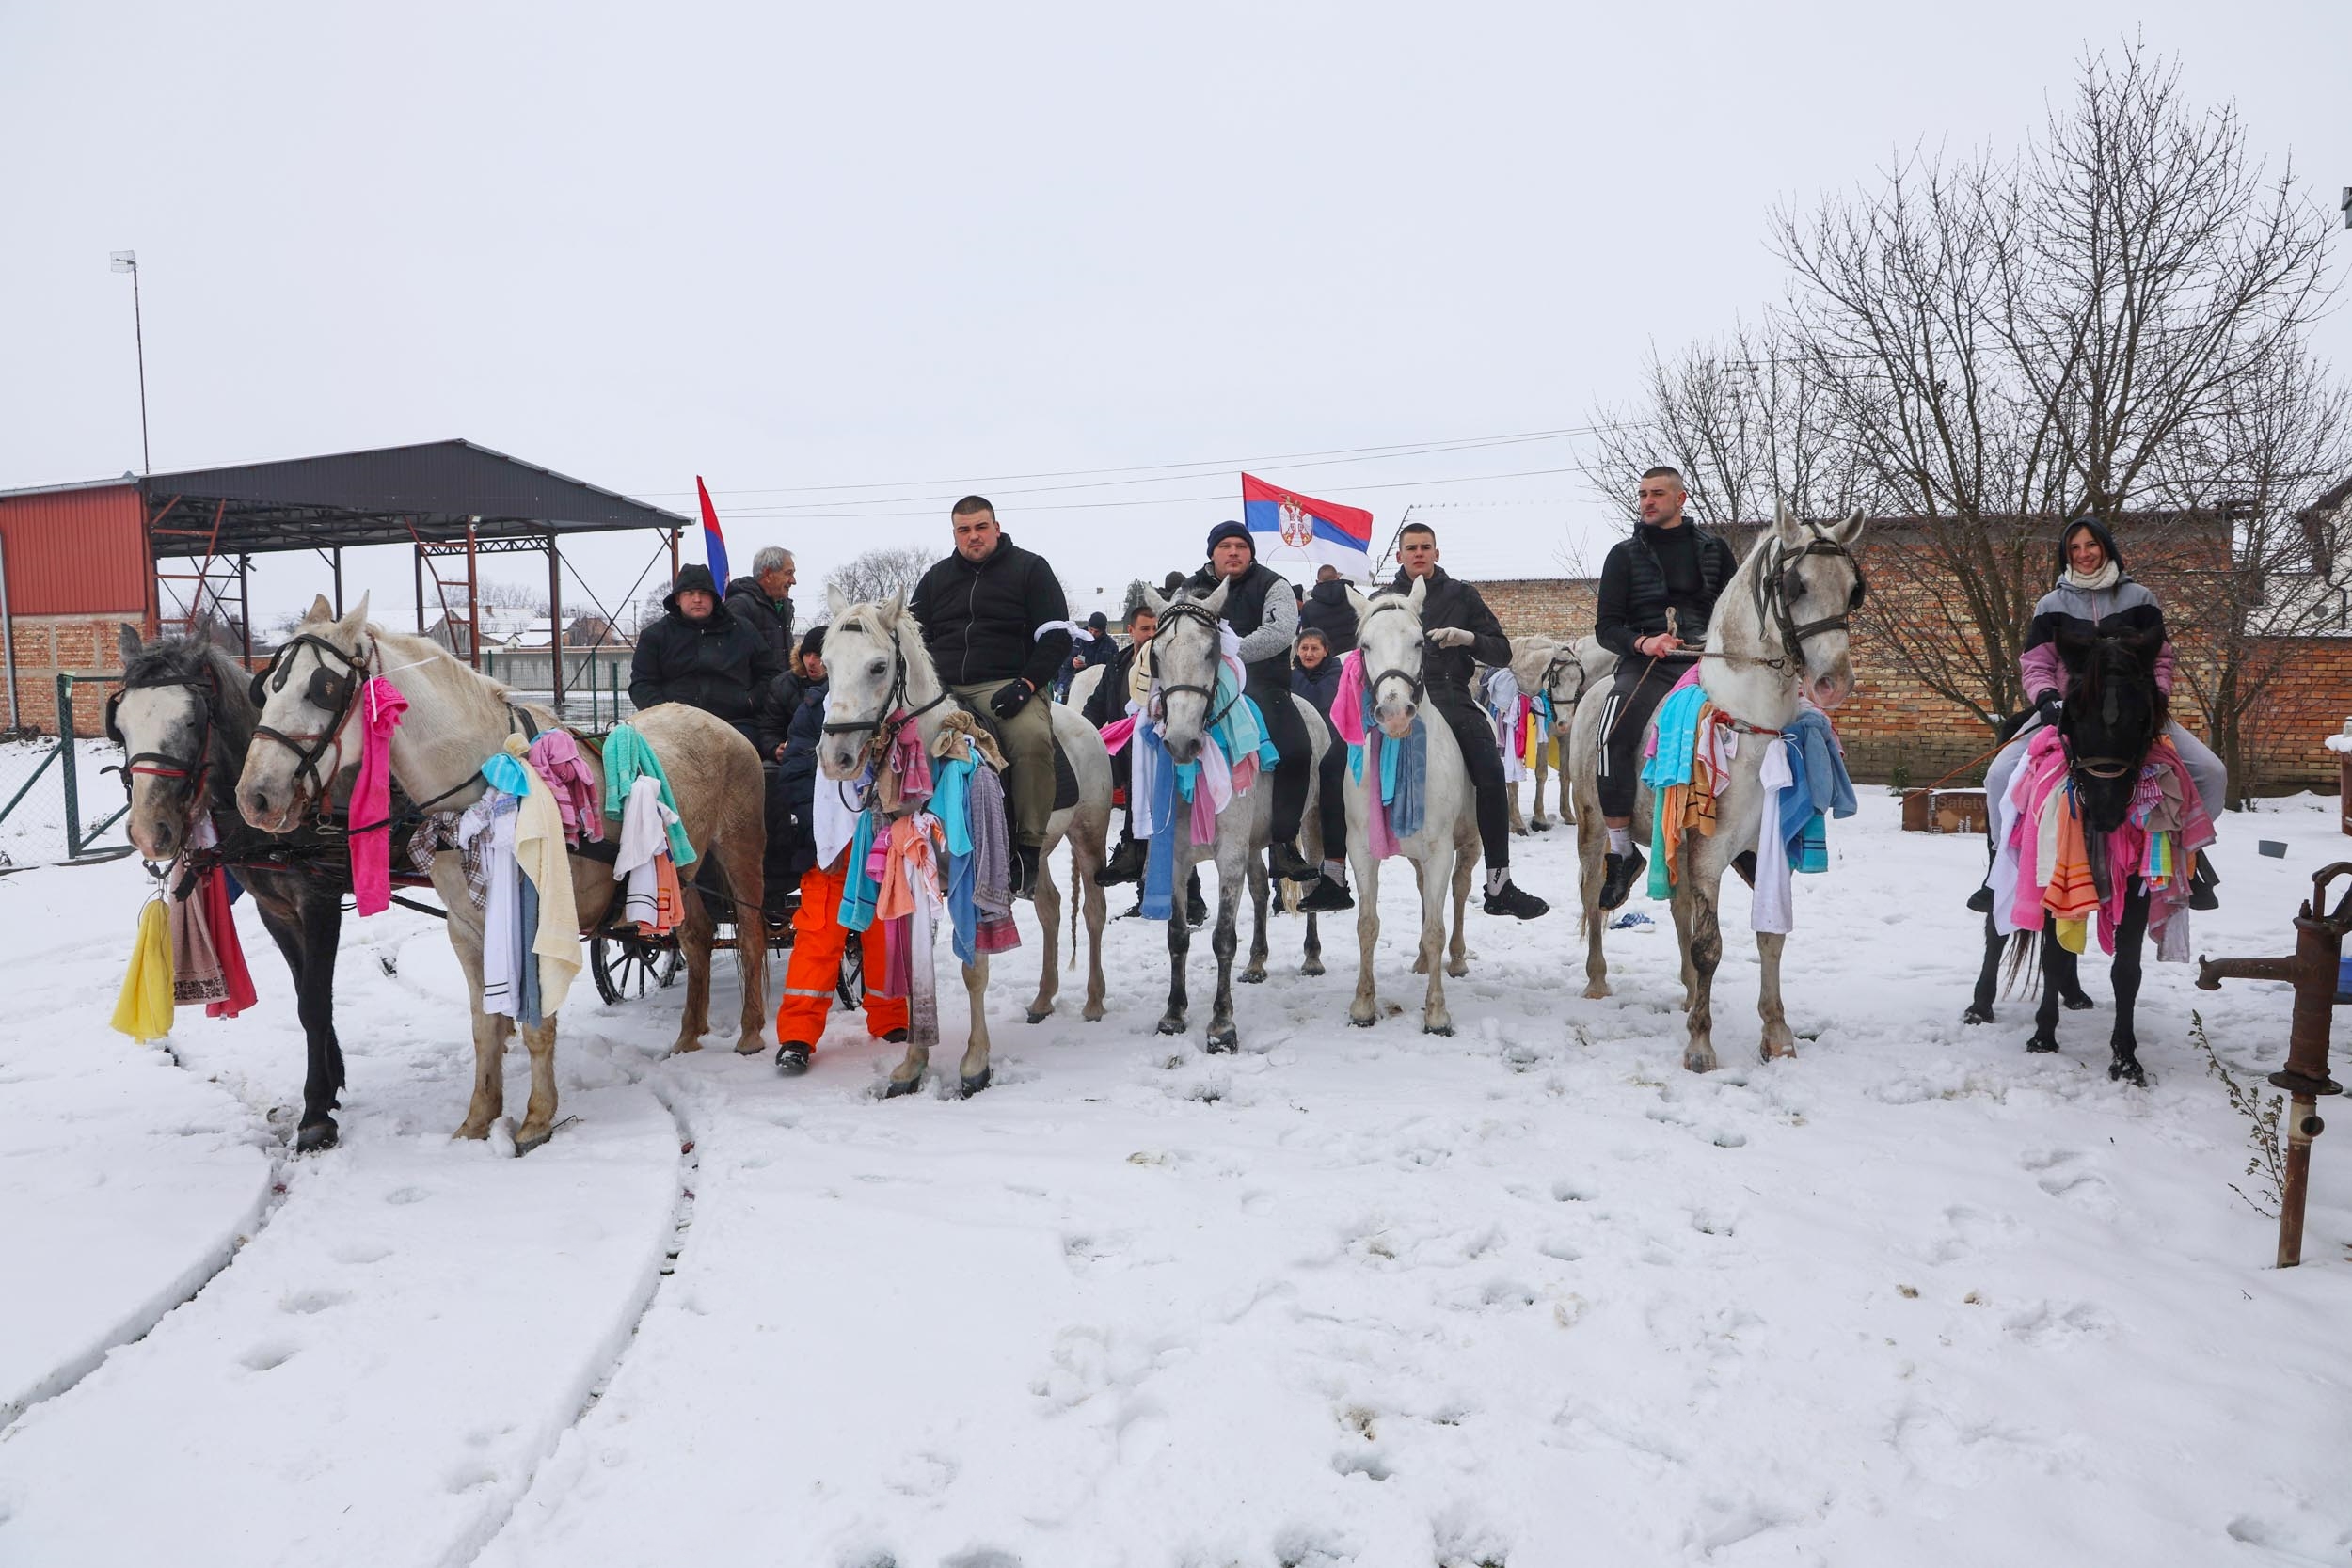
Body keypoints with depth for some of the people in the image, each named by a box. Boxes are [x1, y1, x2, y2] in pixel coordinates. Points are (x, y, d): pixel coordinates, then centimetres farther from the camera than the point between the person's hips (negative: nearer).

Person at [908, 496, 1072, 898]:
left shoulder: (1030, 569, 10)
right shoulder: (936, 578, 22)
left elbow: (1055, 638, 2)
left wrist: (1026, 684, -13)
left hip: (1005, 688, -4)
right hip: (943, 691, 4)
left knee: (1032, 738, -35)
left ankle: (1028, 847, -26)